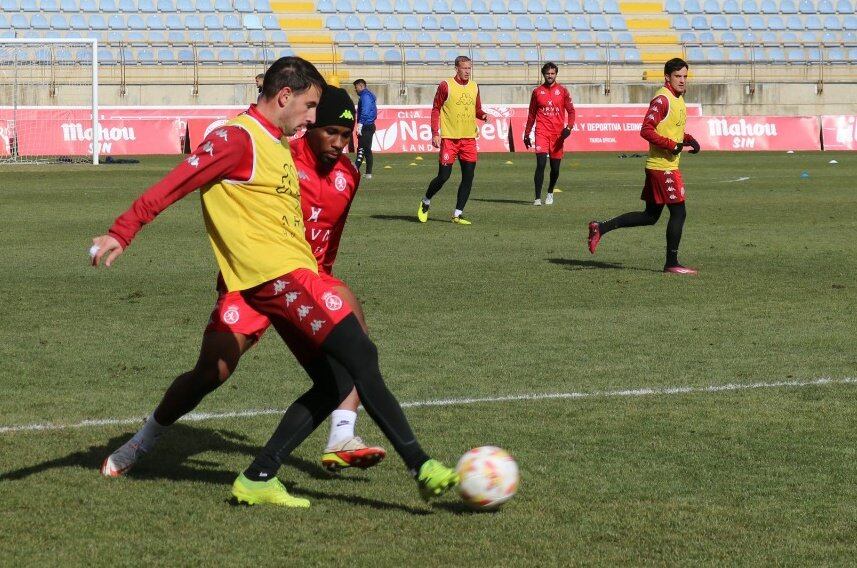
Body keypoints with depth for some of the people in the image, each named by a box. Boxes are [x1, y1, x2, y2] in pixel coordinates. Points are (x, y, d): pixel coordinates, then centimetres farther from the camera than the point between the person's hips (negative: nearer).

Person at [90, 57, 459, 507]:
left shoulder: (274, 144, 21)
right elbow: (174, 184, -15)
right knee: (361, 357, -15)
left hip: (292, 274, 10)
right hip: (277, 274, -10)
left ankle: (258, 479, 9)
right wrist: (121, 233, -22)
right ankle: (421, 468, -17)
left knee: (336, 382, 6)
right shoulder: (238, 137, -9)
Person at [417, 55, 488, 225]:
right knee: (444, 176, -5)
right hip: (449, 138, -5)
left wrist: (483, 115, -3)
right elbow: (436, 109, -3)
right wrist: (435, 133, -10)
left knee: (468, 177, 0)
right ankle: (426, 202, 20)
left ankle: (458, 214, 7)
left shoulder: (474, 87, 11)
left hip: (469, 138, 5)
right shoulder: (446, 86, -4)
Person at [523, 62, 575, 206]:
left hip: (558, 133, 1)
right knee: (541, 163, -16)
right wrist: (527, 134, 14)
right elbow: (531, 114, 15)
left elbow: (571, 111, 5)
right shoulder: (537, 91, 8)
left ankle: (550, 193, 30)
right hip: (542, 132, -1)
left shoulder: (562, 91, 6)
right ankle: (538, 197, -15)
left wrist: (569, 126, -12)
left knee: (555, 167, 7)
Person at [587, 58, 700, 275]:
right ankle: (671, 263, 3)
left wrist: (688, 139, 9)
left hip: (667, 165, 10)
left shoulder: (678, 98, 16)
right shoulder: (662, 99, -15)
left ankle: (601, 227, 17)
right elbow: (646, 130, -22)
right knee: (678, 212, -5)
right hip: (663, 166, -10)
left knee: (650, 216, 13)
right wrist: (674, 146, -22)